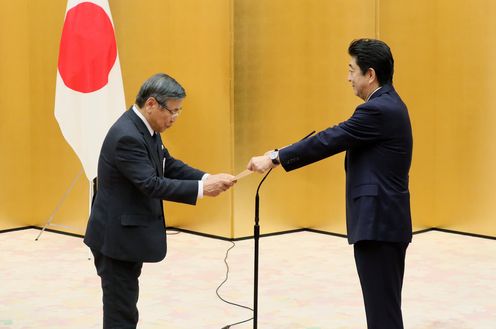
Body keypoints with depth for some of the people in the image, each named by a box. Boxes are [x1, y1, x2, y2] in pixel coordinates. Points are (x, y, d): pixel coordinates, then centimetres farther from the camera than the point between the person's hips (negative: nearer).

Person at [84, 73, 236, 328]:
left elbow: (169, 166, 10)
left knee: (122, 307, 18)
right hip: (118, 237, -10)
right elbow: (151, 184, -29)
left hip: (130, 233, 10)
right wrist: (201, 189, -27)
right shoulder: (127, 136, -25)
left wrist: (208, 179, -5)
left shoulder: (145, 128, 6)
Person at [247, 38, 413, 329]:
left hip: (378, 223, -11)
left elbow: (329, 140, -17)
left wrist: (275, 158, -10)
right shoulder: (387, 104, 16)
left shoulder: (378, 110, -17)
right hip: (387, 219, 11)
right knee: (385, 305, 15)